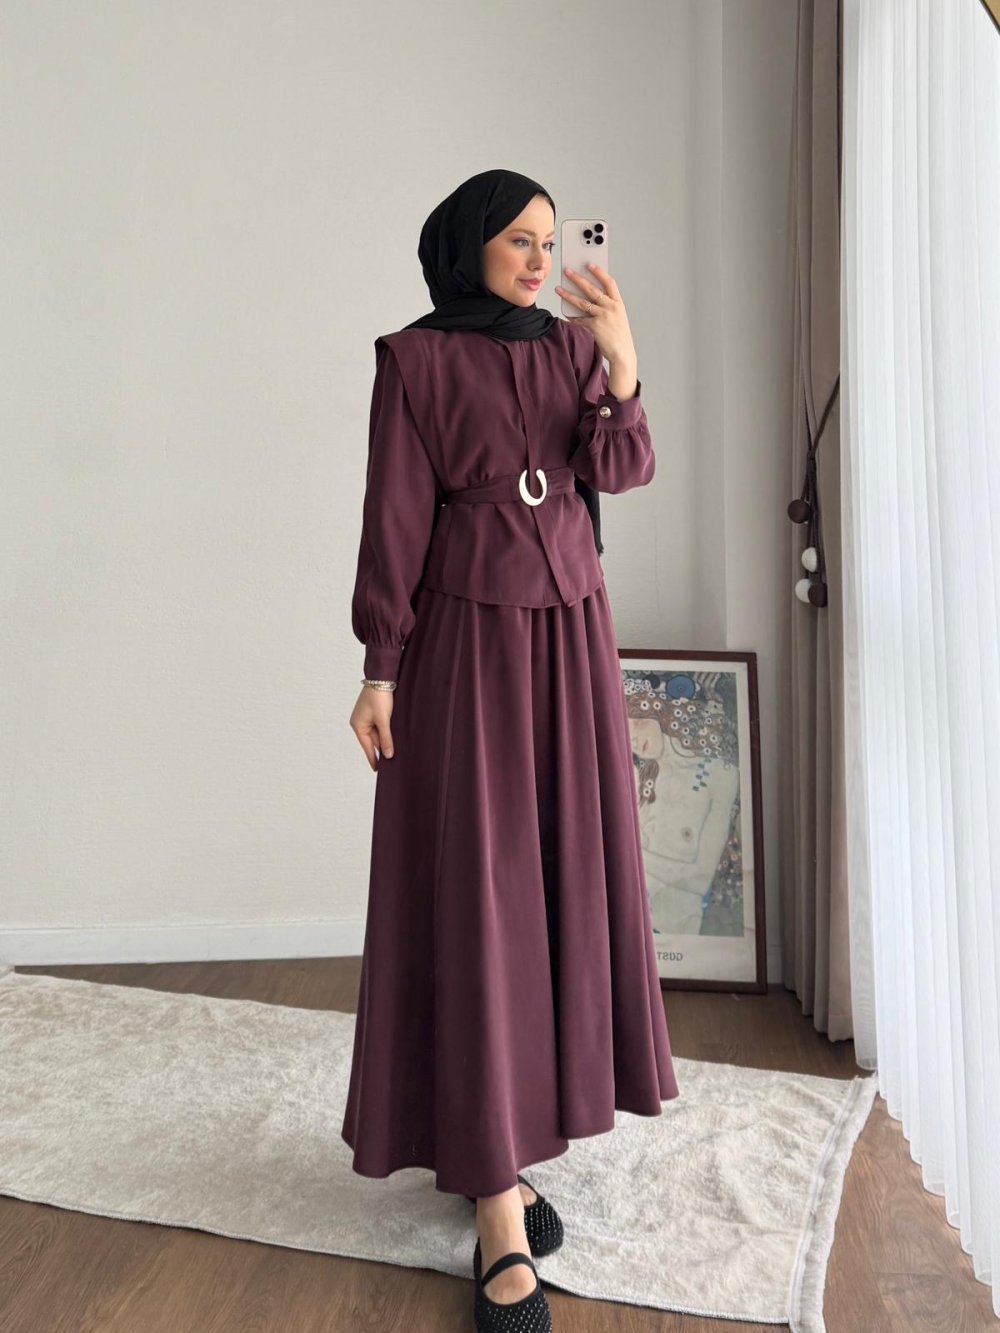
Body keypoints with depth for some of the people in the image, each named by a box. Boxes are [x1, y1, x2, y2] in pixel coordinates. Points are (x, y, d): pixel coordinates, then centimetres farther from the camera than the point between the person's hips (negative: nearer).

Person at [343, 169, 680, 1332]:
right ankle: (499, 1214, 0)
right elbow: (394, 516, -5)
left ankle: (506, 1136, 24)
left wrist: (620, 356, -18)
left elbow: (624, 470, -2)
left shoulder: (573, 345, 12)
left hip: (570, 633, 5)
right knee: (474, 892, -7)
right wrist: (381, 668, -9)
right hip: (467, 638, -5)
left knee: (562, 876, 7)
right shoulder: (414, 359, -1)